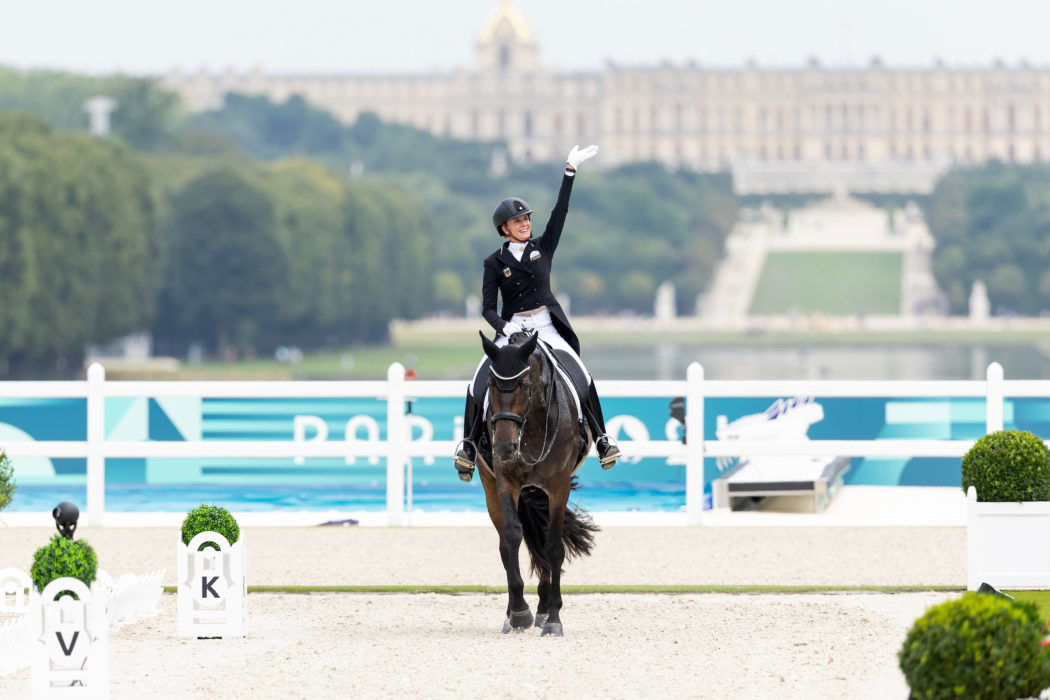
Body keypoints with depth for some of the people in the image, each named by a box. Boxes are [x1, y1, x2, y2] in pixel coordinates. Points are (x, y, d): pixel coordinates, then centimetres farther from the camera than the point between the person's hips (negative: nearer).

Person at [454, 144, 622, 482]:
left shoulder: (542, 247, 8)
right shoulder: (495, 262, 3)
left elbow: (561, 210, 3)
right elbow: (488, 307, 0)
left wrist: (570, 170, -1)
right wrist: (503, 327, -20)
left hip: (546, 327, 1)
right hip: (511, 329, -1)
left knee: (582, 376, -17)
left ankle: (601, 439, -7)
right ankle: (470, 444, -10)